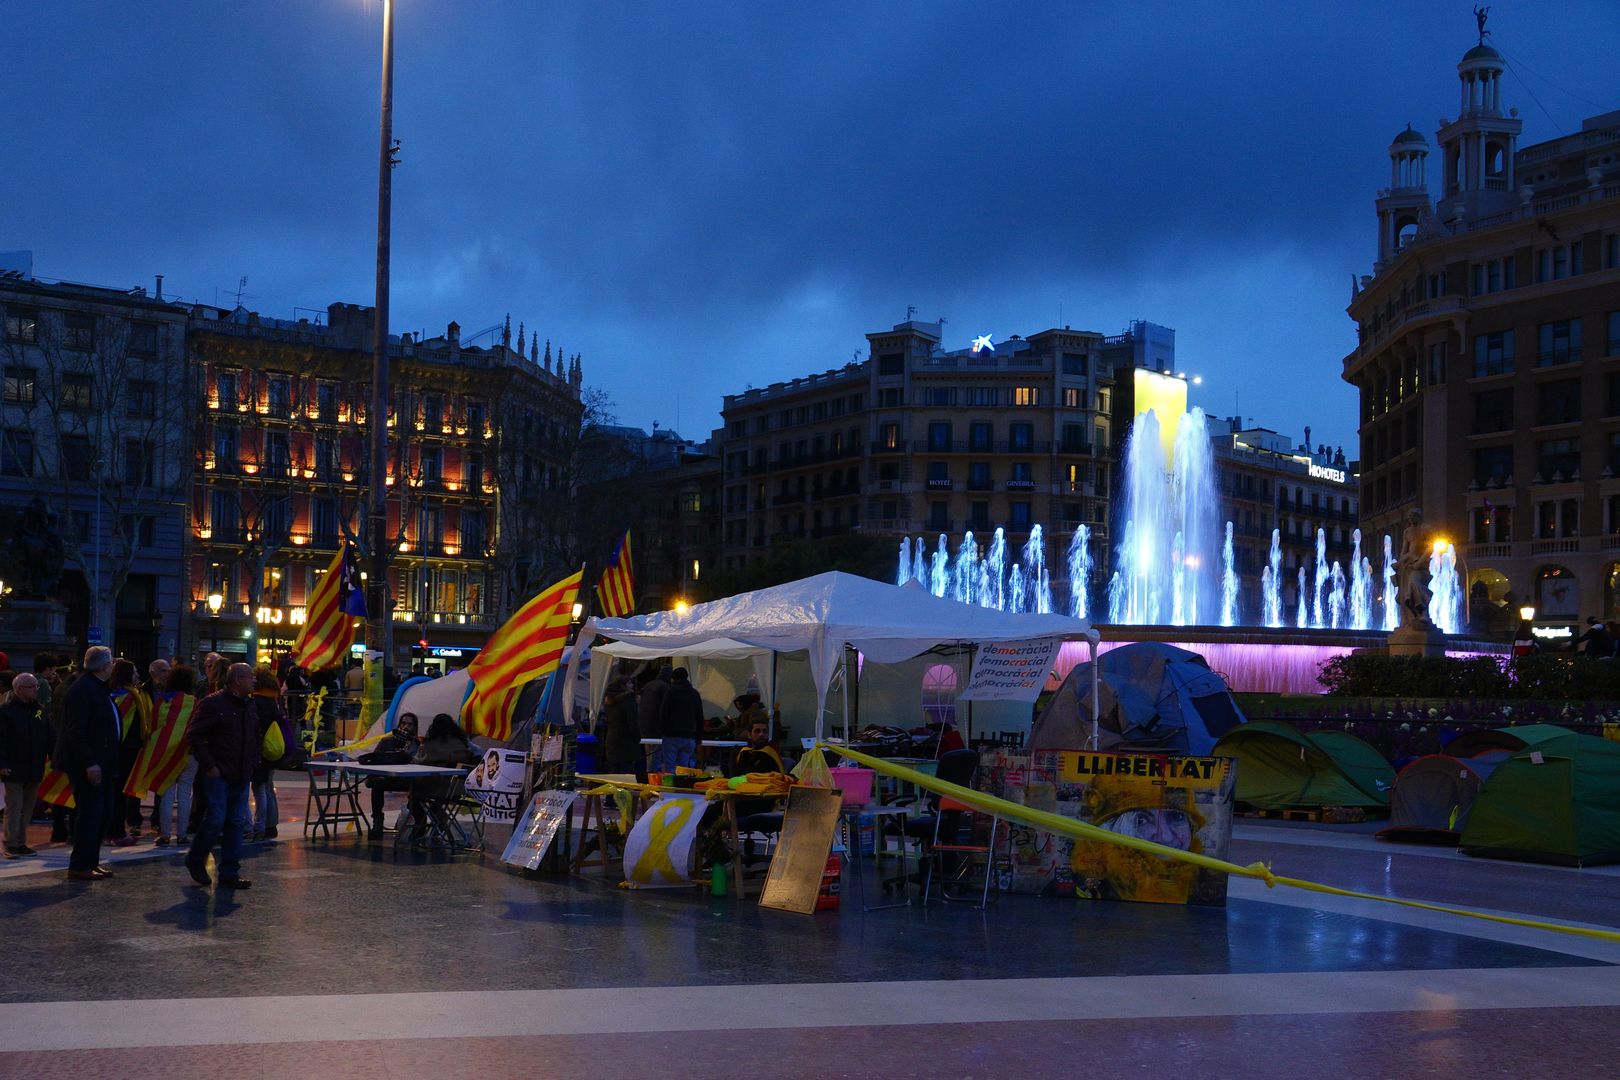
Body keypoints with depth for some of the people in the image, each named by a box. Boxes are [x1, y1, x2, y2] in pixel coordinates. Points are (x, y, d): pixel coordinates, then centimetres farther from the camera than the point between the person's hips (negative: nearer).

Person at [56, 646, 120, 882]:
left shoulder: (98, 688, 15)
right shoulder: (82, 689, -16)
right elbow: (75, 730, -22)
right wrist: (89, 763, -25)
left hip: (100, 763, 10)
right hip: (88, 765, -10)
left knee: (103, 812, 13)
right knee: (90, 814, -7)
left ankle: (91, 861, 21)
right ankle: (79, 867, -1)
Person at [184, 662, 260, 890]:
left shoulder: (250, 705, 13)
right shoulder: (213, 703, -10)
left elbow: (257, 735, 26)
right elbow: (194, 735, -11)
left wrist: (253, 762, 13)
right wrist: (208, 765, -14)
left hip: (241, 776, 7)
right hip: (219, 774, -7)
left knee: (237, 823, 6)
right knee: (216, 819, -9)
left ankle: (230, 873, 12)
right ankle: (196, 861, 14)